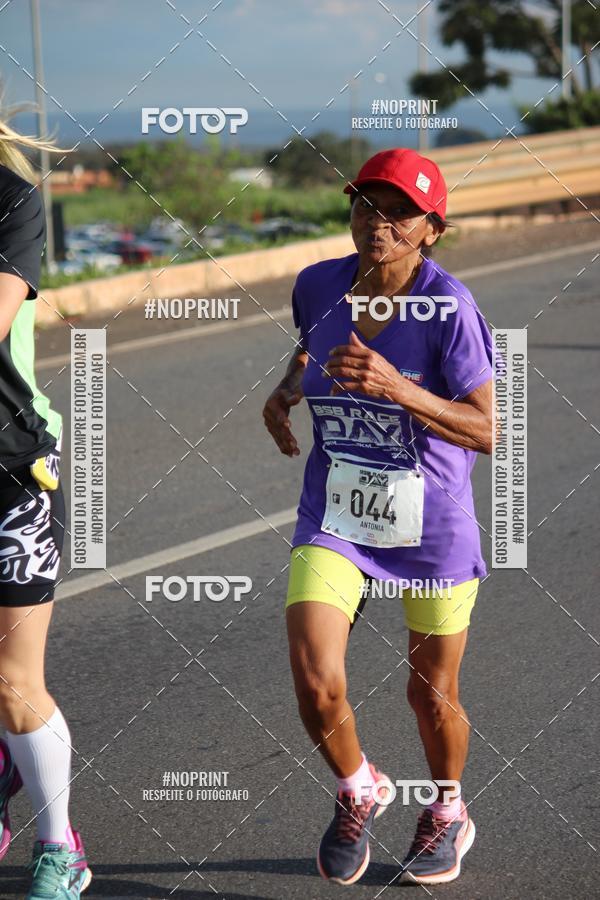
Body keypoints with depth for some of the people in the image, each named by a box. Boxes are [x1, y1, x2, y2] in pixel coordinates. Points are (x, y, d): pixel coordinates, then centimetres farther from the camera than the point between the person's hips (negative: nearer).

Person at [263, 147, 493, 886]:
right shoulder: (318, 286, -5)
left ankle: (447, 812, 45)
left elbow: (484, 431, -21)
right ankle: (359, 792, 21)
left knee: (431, 695, 12)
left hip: (433, 528, -2)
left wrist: (395, 387, -34)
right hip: (334, 519, 3)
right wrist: (286, 389, 0)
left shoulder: (448, 307, -19)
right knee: (316, 687, -13)